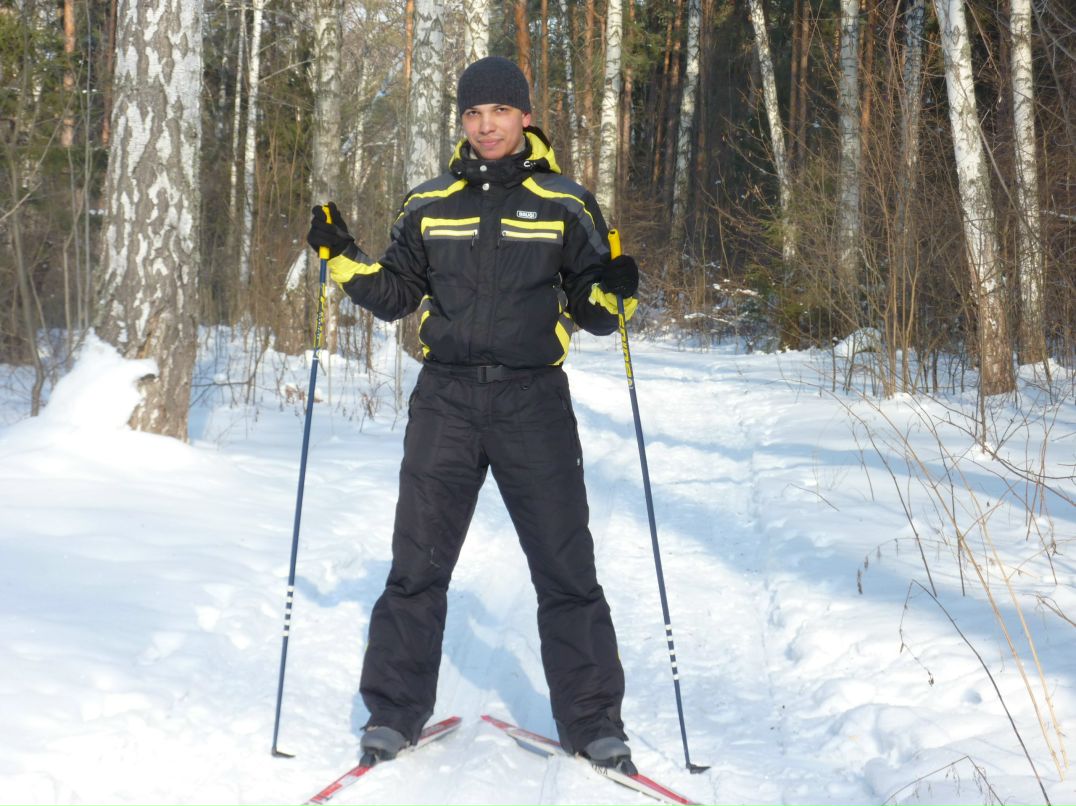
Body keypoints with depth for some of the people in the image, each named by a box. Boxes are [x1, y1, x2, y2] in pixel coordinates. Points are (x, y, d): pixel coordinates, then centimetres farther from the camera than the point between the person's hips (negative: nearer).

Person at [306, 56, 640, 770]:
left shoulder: (564, 204, 4)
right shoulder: (430, 205, 9)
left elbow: (592, 313, 6)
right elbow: (395, 296, 16)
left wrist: (611, 292, -15)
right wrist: (342, 256, 2)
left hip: (533, 399, -1)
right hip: (447, 398, 1)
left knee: (567, 570, 1)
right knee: (417, 565, 1)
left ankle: (594, 724, 10)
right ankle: (394, 714, 12)